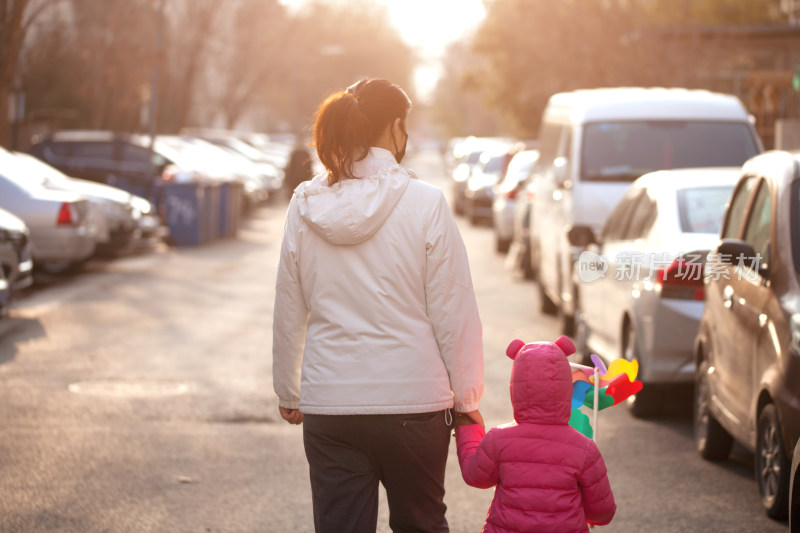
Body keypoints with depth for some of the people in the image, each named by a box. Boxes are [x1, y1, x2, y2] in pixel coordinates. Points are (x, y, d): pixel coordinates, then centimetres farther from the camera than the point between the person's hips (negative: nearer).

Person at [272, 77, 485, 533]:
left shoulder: (305, 207, 1)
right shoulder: (425, 204, -8)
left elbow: (288, 313, 7)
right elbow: (453, 312, -7)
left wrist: (288, 394, 19)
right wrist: (466, 398, 3)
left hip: (328, 405, 2)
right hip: (414, 400, -2)